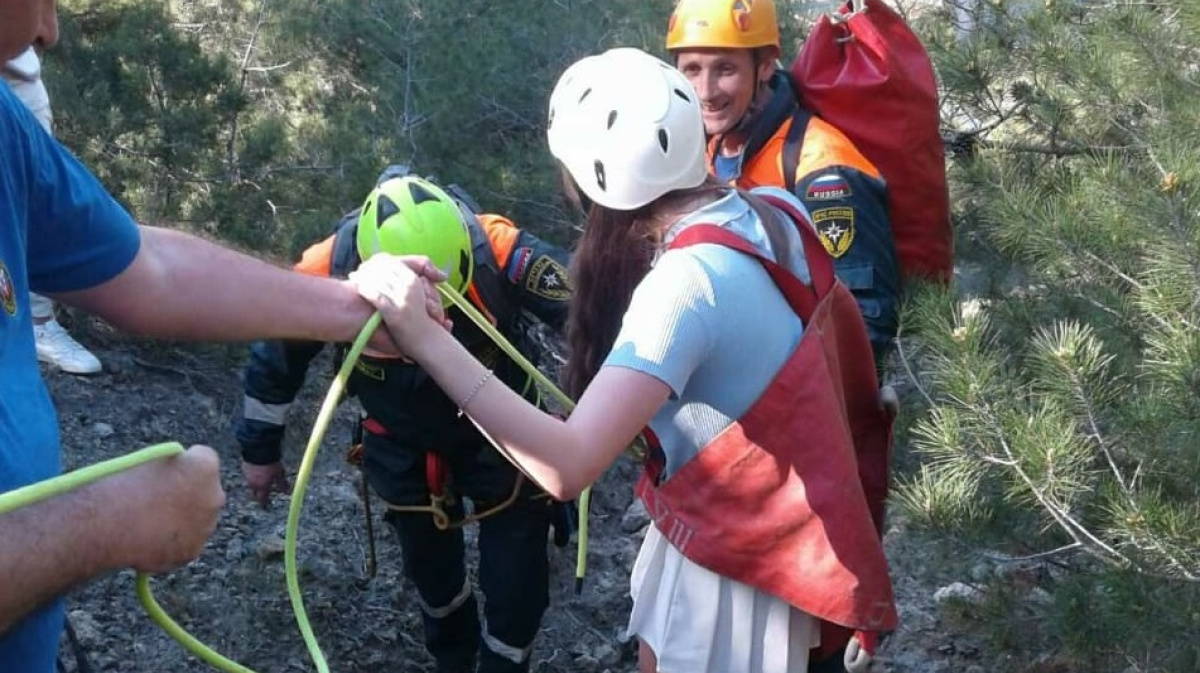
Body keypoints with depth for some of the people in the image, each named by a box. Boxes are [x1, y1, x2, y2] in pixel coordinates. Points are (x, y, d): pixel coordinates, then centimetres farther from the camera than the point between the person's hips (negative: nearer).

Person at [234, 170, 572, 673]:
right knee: (431, 569, 18)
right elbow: (276, 356, -9)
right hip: (405, 445, 2)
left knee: (517, 582, 0)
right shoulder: (330, 272, -30)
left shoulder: (497, 251, -36)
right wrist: (259, 449, 4)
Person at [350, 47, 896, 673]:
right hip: (762, 519, 8)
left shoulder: (683, 284, -34)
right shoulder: (772, 210, -9)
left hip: (736, 556, -8)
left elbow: (568, 465, -41)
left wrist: (426, 339, -43)